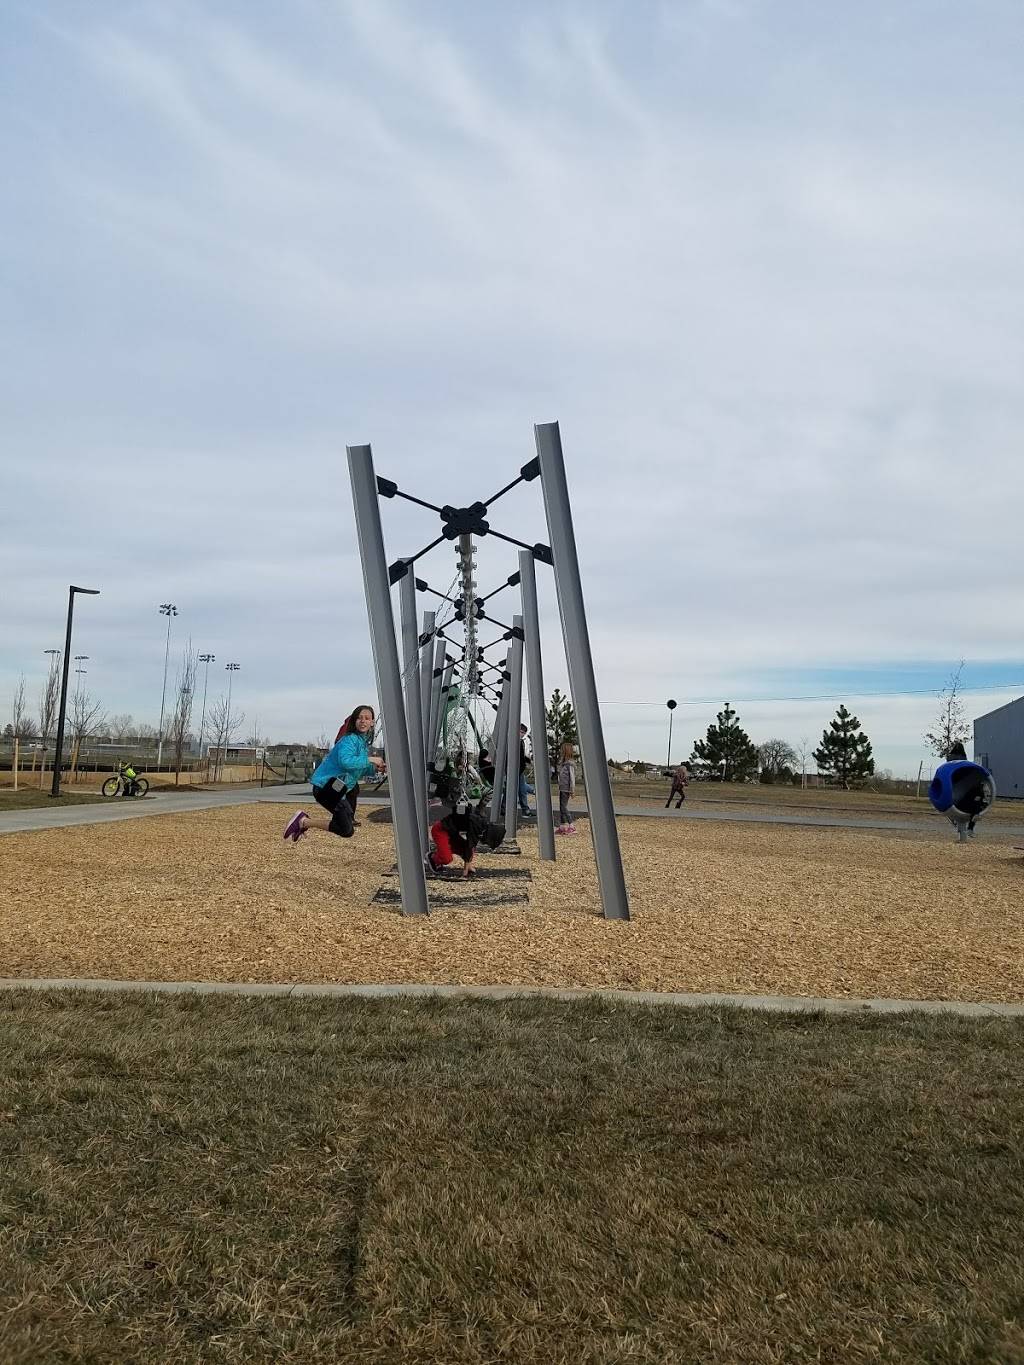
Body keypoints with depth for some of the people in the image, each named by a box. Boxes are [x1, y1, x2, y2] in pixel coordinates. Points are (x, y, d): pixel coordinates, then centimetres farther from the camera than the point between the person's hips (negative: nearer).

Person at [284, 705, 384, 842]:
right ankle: (304, 822, -10)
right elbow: (346, 761, -33)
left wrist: (373, 769, 5)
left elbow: (359, 770, 22)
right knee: (347, 831, -18)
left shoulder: (364, 743, 15)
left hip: (335, 788, 10)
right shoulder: (350, 739, -14)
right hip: (326, 786, -10)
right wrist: (369, 759, -23)